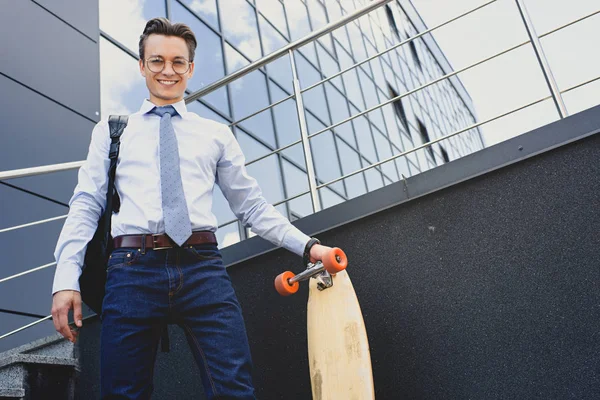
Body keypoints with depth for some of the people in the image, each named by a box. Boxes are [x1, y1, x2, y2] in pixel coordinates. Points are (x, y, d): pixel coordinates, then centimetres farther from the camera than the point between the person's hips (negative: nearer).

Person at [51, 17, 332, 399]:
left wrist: (306, 245, 7)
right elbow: (86, 206, 10)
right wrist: (67, 279, -2)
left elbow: (252, 205, 17)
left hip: (204, 269, 0)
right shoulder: (111, 130, 17)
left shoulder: (217, 134, 18)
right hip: (133, 269, 0)